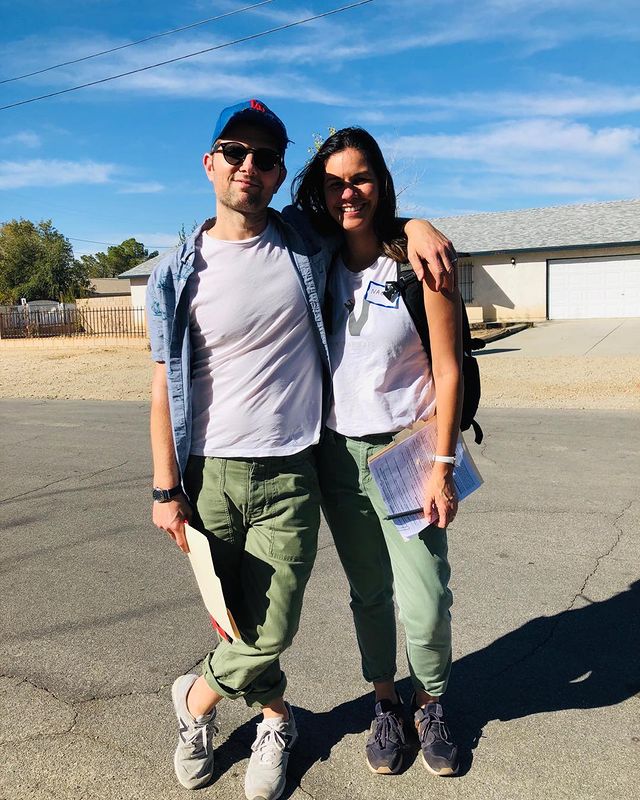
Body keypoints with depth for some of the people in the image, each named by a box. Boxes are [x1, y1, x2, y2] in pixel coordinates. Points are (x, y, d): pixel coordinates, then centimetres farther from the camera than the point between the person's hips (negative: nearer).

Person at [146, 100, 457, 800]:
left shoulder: (307, 244, 3)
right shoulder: (176, 275, 1)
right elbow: (165, 387, 1)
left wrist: (415, 224, -1)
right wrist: (166, 489, -2)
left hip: (287, 477, 0)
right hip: (207, 475, 1)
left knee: (270, 631, 0)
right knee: (239, 621, 13)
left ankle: (195, 698, 33)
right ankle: (275, 721, 43)